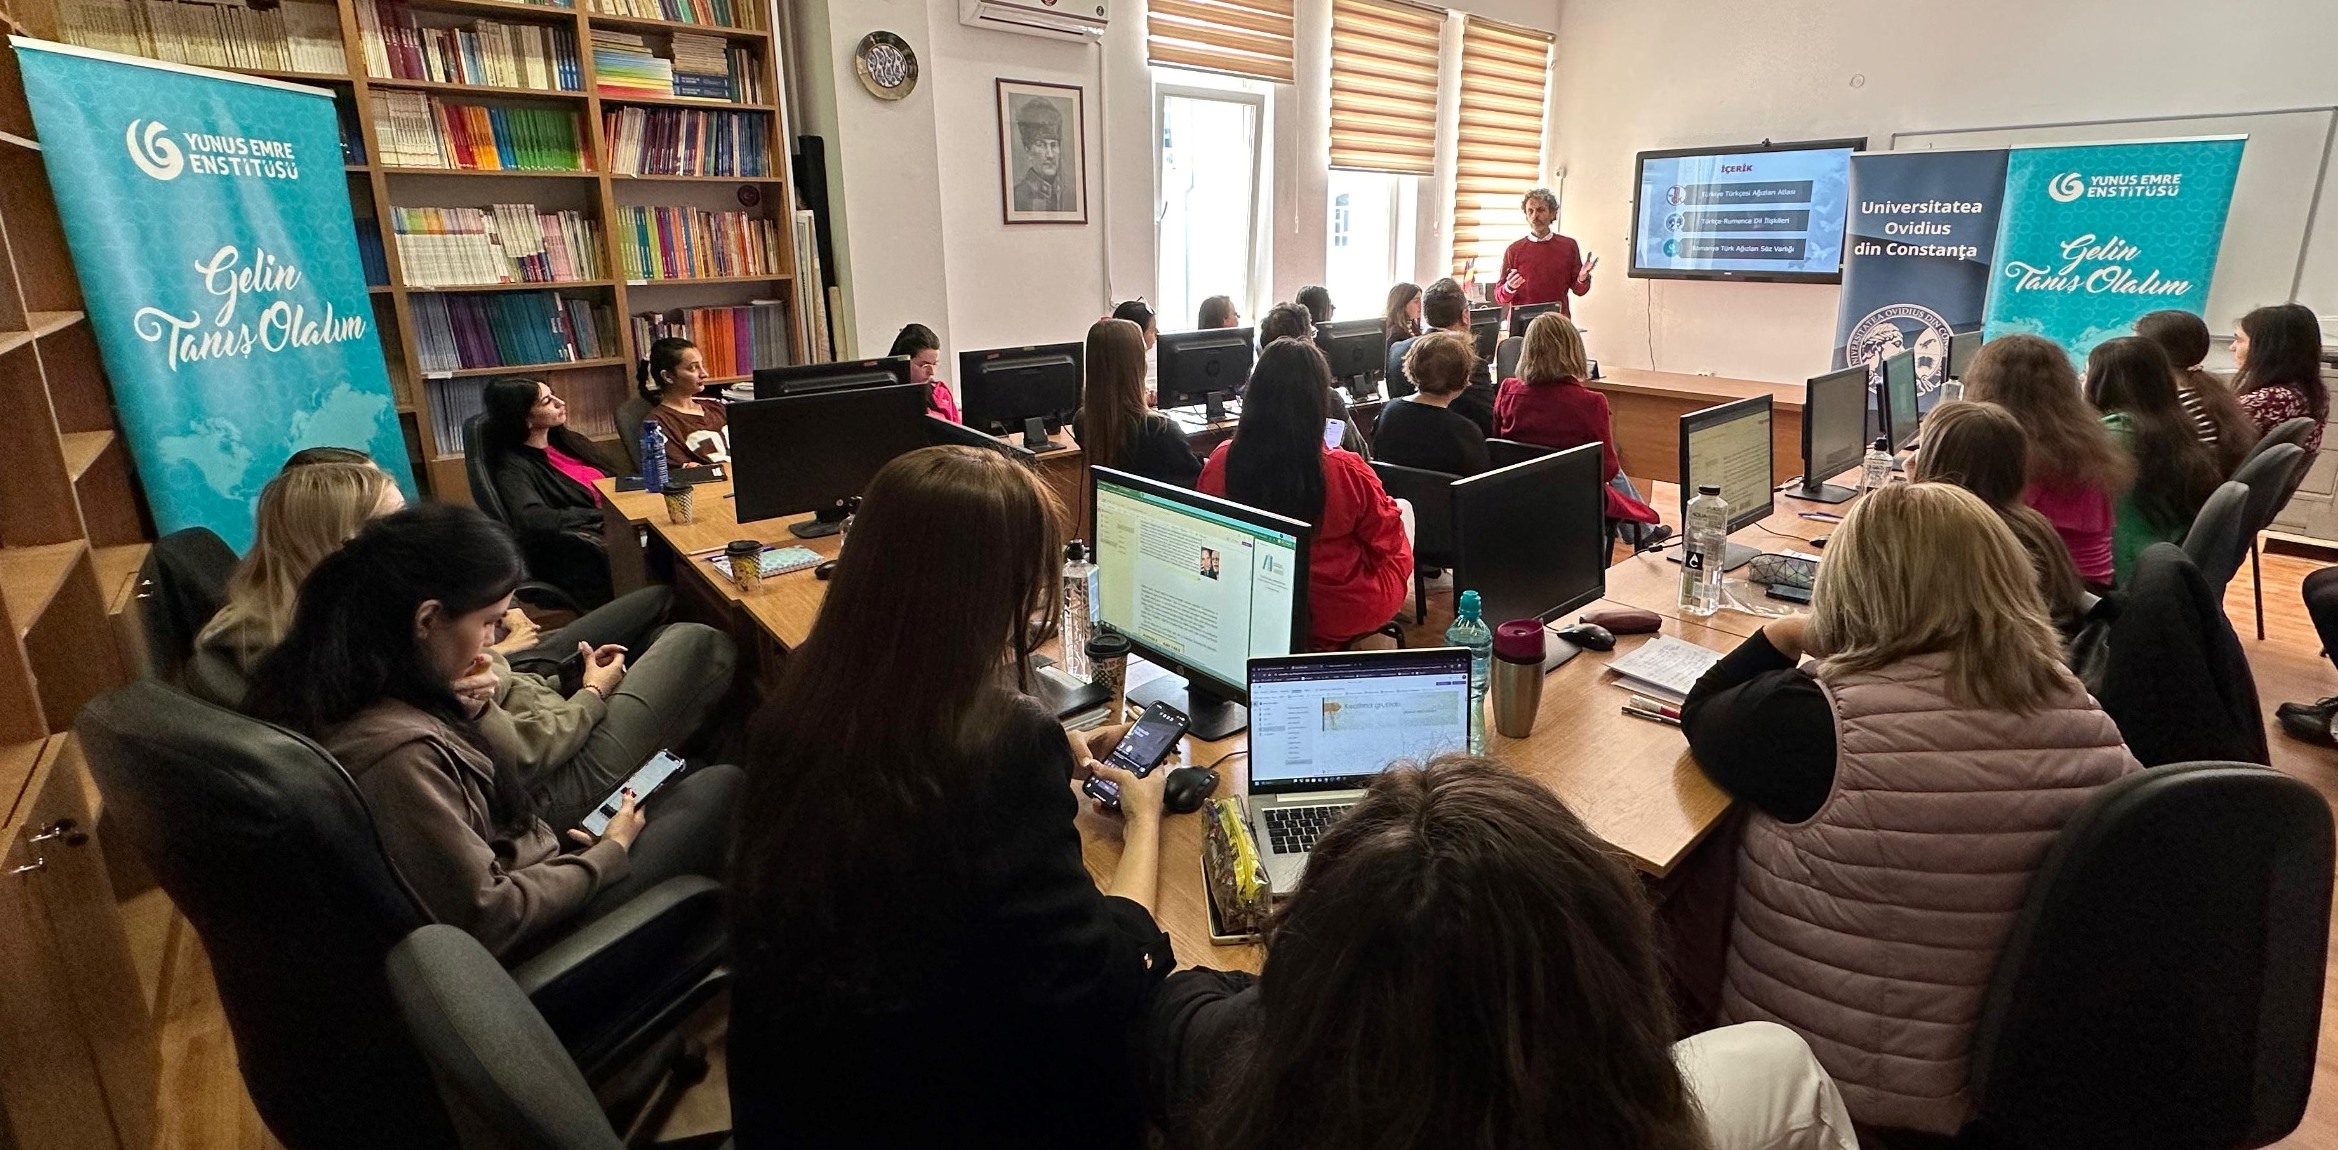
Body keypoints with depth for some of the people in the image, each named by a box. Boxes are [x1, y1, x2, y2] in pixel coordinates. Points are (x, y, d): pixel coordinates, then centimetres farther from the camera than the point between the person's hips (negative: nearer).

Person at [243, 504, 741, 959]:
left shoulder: (326, 686, -7)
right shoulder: (396, 752, -36)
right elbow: (488, 920, -28)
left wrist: (456, 709, -6)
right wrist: (607, 854, -14)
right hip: (514, 948, -9)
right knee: (722, 786, 2)